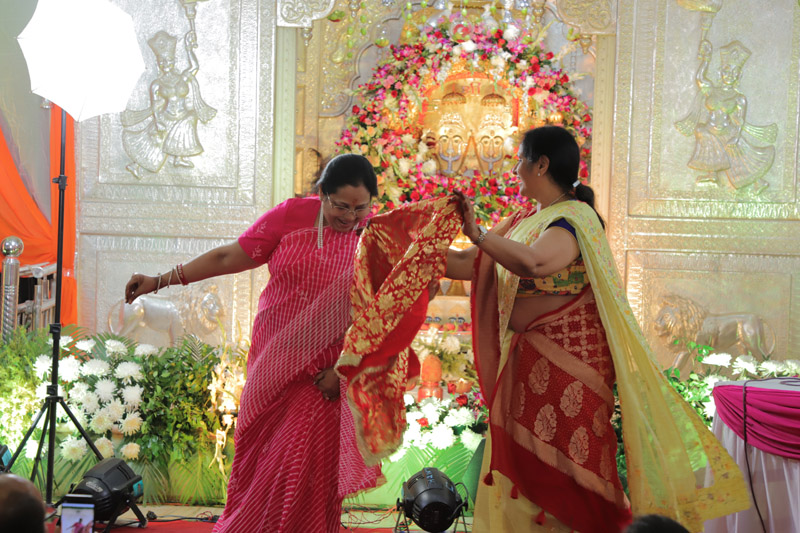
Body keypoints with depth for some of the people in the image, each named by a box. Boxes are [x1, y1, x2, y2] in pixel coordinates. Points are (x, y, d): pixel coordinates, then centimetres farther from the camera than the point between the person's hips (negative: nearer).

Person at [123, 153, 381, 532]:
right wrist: (160, 281, -1)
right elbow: (230, 257, 0)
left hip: (324, 371, -2)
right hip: (273, 359, 2)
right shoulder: (292, 216, -3)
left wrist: (343, 368, -15)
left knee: (305, 461, -4)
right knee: (260, 452, 10)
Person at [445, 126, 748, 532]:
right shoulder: (526, 220, 14)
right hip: (526, 362, 9)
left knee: (562, 476, -3)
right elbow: (469, 265, 17)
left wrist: (479, 234, -29)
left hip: (566, 366, -9)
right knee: (521, 468, 12)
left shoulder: (573, 219, -15)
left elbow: (533, 262, -36)